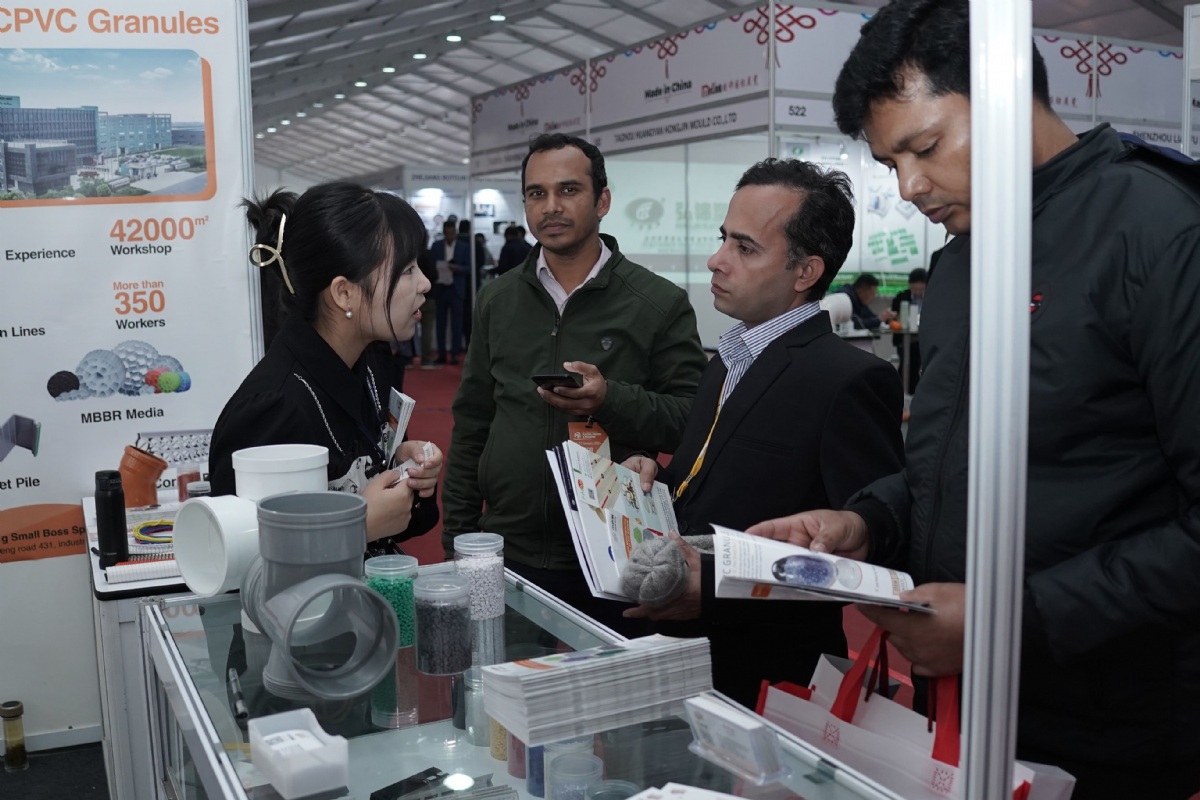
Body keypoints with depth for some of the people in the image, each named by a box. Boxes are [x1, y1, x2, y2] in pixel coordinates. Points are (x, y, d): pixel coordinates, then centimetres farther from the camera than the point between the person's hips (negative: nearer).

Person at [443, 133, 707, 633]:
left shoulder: (660, 303, -4)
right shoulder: (498, 300, 9)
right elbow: (471, 424, 12)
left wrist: (612, 400, -24)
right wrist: (458, 536, 9)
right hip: (508, 555, 3)